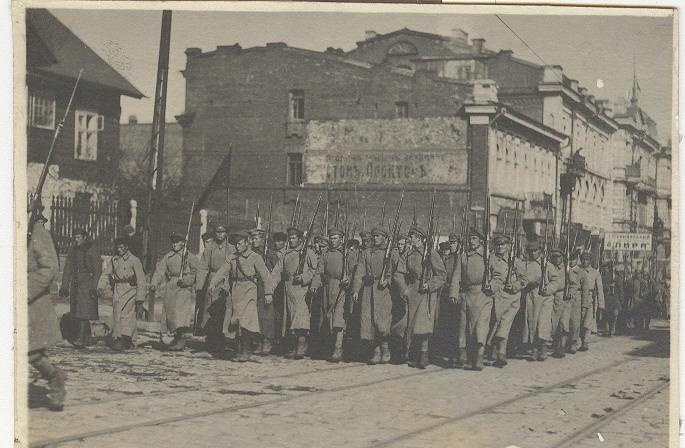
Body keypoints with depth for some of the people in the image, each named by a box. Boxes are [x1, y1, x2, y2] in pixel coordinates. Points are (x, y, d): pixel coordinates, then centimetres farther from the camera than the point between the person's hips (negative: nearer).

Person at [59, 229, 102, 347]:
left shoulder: (91, 251, -5)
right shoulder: (73, 250, 12)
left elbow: (98, 269, -6)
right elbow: (67, 269, 15)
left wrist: (94, 287, -12)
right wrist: (64, 286, 10)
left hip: (87, 284, -6)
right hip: (75, 284, 6)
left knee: (83, 312, -13)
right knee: (76, 313, 7)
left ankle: (81, 338, -16)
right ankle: (87, 337, 15)